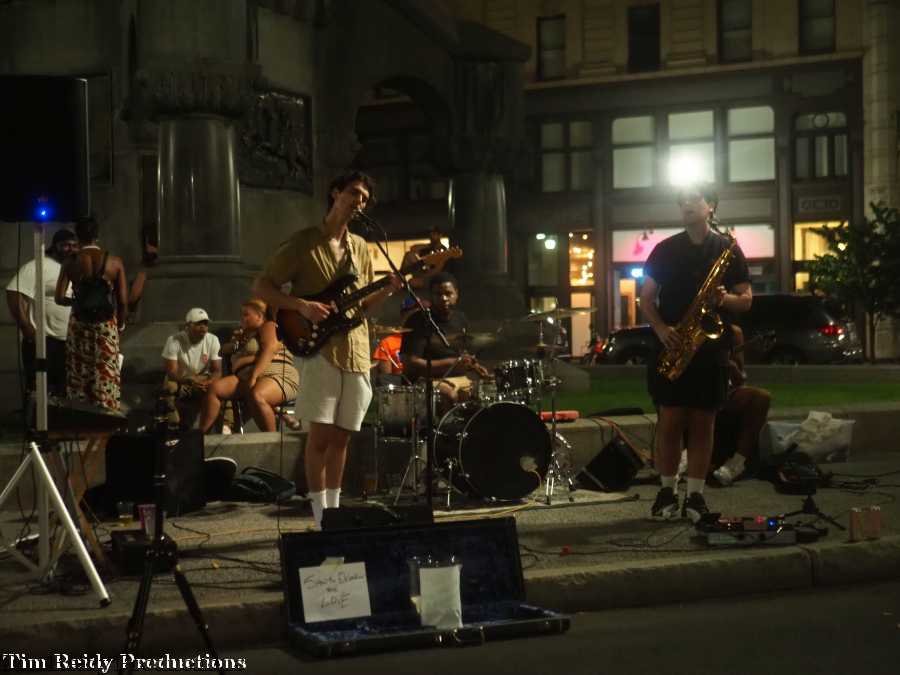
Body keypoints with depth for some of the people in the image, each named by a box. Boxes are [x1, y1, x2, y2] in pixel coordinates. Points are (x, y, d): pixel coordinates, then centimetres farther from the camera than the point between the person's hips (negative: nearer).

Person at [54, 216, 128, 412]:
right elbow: (123, 301, -7)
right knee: (106, 376, 5)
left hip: (79, 325, 1)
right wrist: (120, 324, 9)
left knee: (79, 376, 12)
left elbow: (59, 298, -8)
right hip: (106, 326, -1)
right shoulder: (114, 262, -6)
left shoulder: (71, 263, -6)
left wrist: (75, 301, 12)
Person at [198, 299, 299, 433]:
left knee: (255, 396, -40)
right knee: (213, 388, -14)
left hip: (277, 375, -7)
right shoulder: (246, 335, 32)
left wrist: (254, 376, -23)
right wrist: (235, 342, 14)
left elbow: (269, 349, -11)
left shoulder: (268, 326, 8)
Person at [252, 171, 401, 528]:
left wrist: (389, 289, 0)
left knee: (341, 436, 8)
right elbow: (261, 286, -4)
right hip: (318, 348, -5)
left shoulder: (360, 248, 15)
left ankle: (334, 509, 17)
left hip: (355, 350, 5)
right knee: (321, 434, -9)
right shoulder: (303, 242, -3)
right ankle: (322, 519, -3)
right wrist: (302, 306, -17)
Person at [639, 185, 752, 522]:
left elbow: (746, 299, 6)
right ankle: (667, 491, 10)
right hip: (672, 348, 0)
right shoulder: (665, 249, 7)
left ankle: (695, 495, 8)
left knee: (702, 424, 2)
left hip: (710, 350, 0)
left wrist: (726, 299, -17)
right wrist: (660, 328, -10)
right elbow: (646, 297, 7)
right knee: (670, 421, -2)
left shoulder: (728, 250, 6)